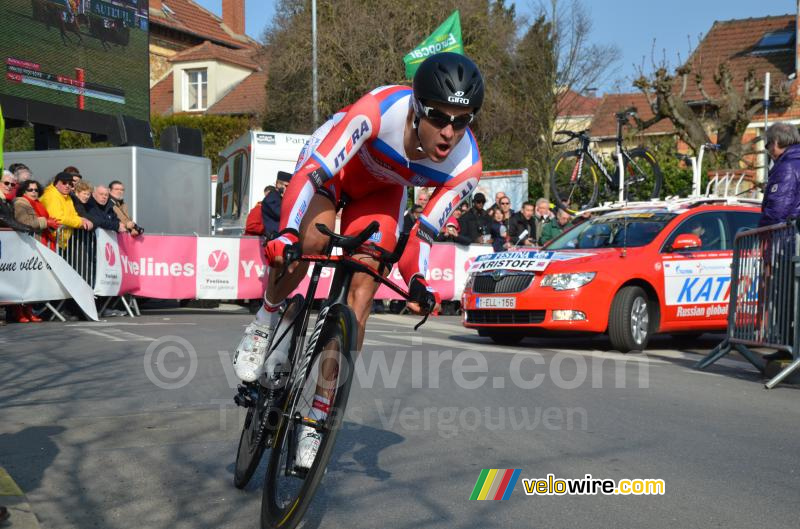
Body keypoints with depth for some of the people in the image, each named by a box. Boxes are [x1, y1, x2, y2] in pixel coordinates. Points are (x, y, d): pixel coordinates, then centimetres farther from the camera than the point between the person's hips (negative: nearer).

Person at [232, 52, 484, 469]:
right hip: (332, 164, -2)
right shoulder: (379, 110, -39)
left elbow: (424, 231, -17)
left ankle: (318, 416, 0)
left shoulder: (465, 166, -27)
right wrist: (287, 234, -53)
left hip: (380, 191, 3)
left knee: (361, 296, -12)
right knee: (310, 240, -35)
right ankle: (265, 322, -4)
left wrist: (418, 280, -33)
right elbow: (313, 173, -41)